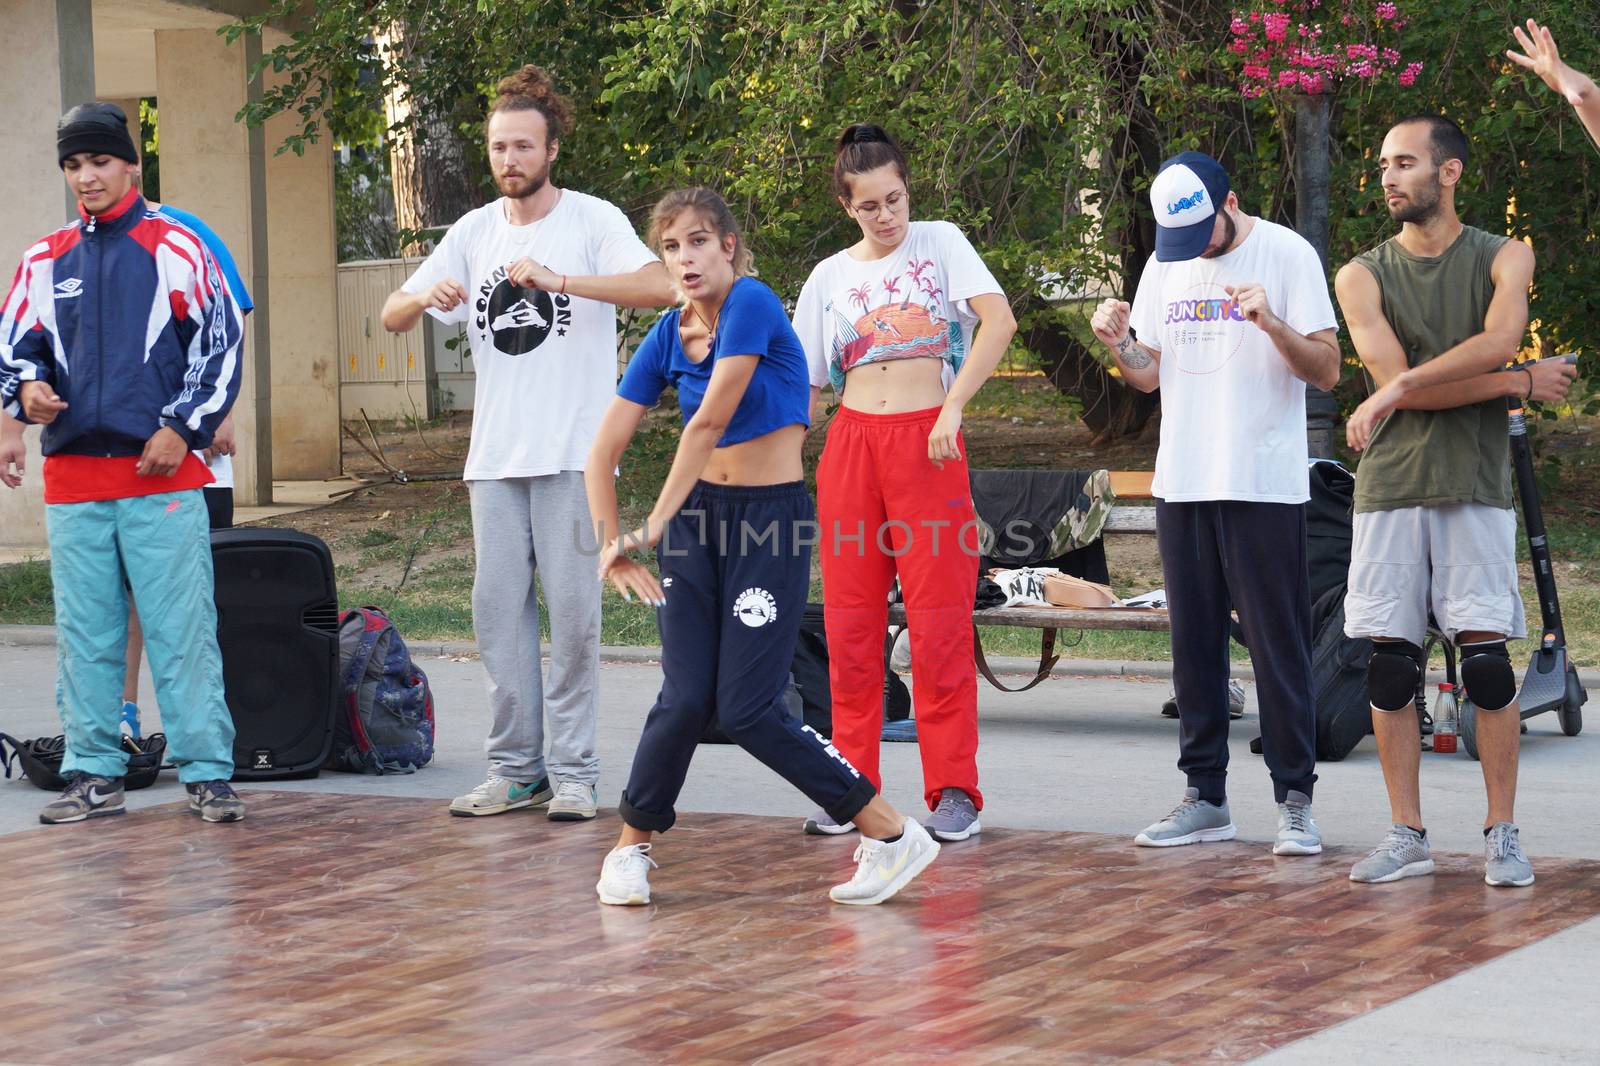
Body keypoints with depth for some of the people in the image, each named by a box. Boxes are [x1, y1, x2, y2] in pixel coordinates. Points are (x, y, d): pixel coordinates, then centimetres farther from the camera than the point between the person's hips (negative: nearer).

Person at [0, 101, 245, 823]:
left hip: (162, 472, -4)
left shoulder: (176, 248, 2)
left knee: (183, 627, -6)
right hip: (72, 478, 4)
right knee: (83, 633, 7)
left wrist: (183, 427, -6)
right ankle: (94, 773, 14)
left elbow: (222, 340, 2)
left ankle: (206, 772, -2)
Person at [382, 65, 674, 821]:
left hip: (573, 452, -5)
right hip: (495, 454, 5)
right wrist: (427, 296, -12)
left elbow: (658, 287, -20)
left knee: (572, 608, -5)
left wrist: (557, 279, -28)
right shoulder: (474, 232, 12)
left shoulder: (593, 221, -3)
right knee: (498, 608, 4)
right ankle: (515, 769, 11)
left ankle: (573, 773, 2)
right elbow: (393, 316, 11)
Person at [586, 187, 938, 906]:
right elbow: (604, 451, 7)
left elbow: (709, 423, -19)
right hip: (698, 517, 5)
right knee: (685, 699, -6)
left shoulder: (751, 303, -15)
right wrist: (611, 547, -6)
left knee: (746, 710, -9)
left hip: (772, 519, -5)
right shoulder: (669, 336, 5)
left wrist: (652, 528, -15)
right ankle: (631, 848, 15)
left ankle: (893, 835, 3)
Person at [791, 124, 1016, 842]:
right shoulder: (831, 277, 13)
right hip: (851, 441, 3)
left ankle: (954, 790, 0)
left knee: (940, 620, -5)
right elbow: (803, 383, 15)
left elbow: (999, 321, -11)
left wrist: (953, 408, -19)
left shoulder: (940, 243, 4)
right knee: (851, 621, 3)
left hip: (927, 442, -3)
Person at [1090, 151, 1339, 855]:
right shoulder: (1165, 265, 12)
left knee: (1277, 645, -4)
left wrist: (1273, 325, -26)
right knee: (1194, 646, 9)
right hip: (1181, 481, 6)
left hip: (1264, 485, -6)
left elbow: (1327, 370, -9)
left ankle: (1295, 800, 1)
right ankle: (1205, 797, 16)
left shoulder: (1286, 254, -6)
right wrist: (1117, 343, -6)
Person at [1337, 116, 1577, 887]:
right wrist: (1524, 384, -6)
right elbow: (1398, 382, -4)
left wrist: (1395, 391, -18)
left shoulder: (1502, 259, 6)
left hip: (1475, 484, -2)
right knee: (1389, 665, 0)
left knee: (1487, 661, -6)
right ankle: (1406, 836, 8)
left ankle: (1502, 833, 2)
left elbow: (1499, 339, -14)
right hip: (1390, 485, 2)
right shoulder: (1363, 276, 8)